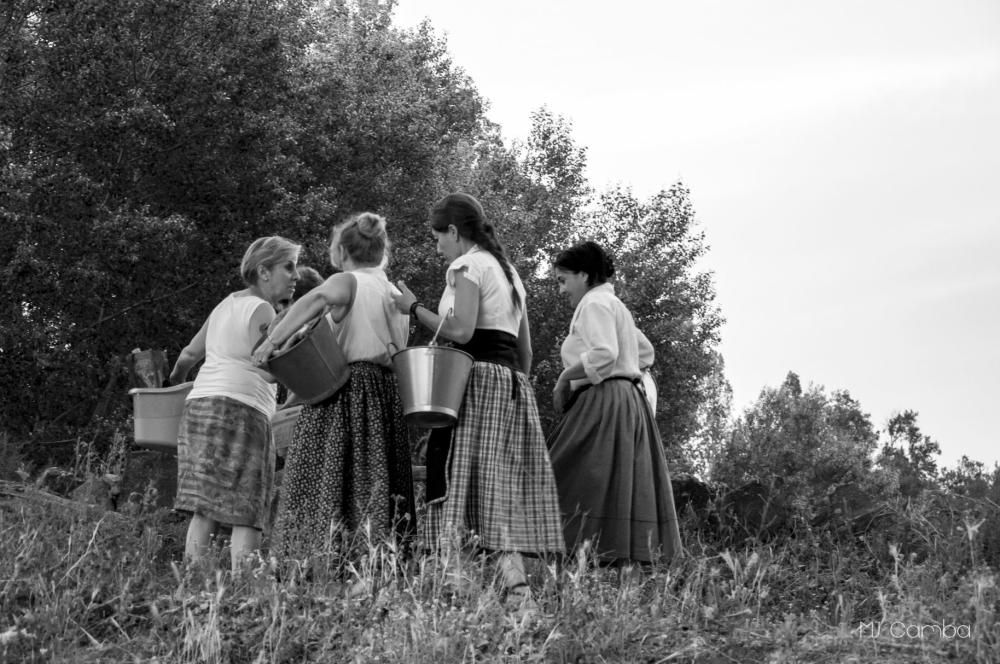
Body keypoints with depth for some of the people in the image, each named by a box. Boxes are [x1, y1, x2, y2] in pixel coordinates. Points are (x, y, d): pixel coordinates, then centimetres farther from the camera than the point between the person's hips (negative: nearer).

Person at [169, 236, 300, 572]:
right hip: (239, 409, -8)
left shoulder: (226, 304, 19)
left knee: (205, 509, 5)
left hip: (198, 405, 8)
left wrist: (175, 381, 48)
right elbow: (268, 371, -18)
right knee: (246, 512, -7)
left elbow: (189, 353, 30)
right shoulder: (262, 311, -6)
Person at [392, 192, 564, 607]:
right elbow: (526, 349, 22)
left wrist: (414, 308, -7)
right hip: (514, 383, 9)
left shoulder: (467, 265, -3)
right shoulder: (508, 271, 23)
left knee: (462, 480, -12)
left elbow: (461, 330, -17)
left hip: (479, 377, -8)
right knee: (506, 487, 4)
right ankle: (515, 581, -3)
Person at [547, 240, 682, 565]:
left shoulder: (594, 303, -7)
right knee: (626, 482, 4)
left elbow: (604, 354, -21)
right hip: (630, 401, 10)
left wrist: (565, 376, -11)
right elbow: (645, 352, 31)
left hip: (603, 403, -10)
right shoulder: (616, 305, 24)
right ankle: (636, 557, 0)